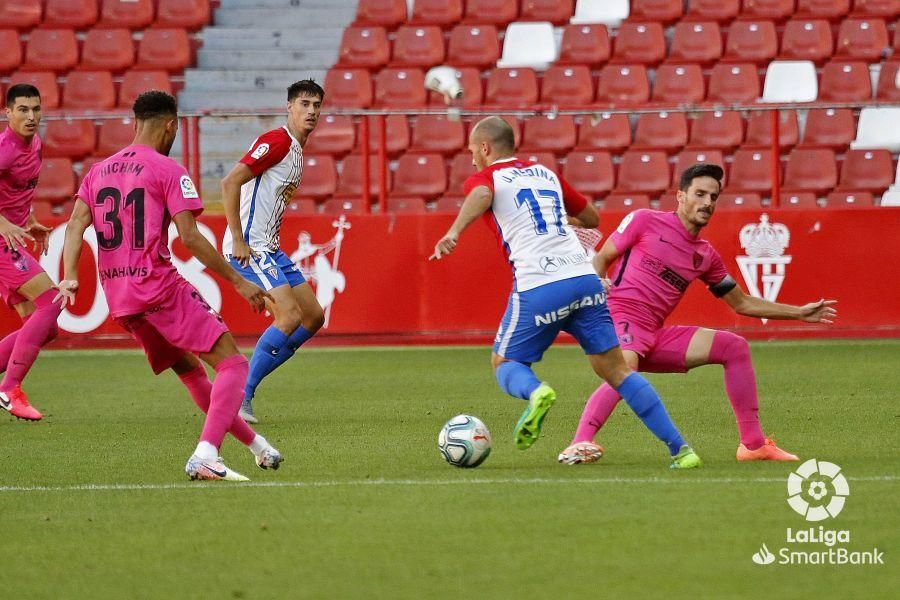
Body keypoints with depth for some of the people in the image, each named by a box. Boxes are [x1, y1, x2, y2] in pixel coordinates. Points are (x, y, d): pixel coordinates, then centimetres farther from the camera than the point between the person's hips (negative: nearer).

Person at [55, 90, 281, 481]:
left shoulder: (98, 171, 16)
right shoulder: (168, 171, -5)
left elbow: (75, 226, 3)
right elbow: (190, 238, -12)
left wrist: (69, 280, -6)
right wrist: (237, 281, -6)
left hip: (118, 300, 8)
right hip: (161, 288, -8)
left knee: (190, 370, 23)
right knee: (232, 364, -7)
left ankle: (254, 444, 32)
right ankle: (205, 455, -25)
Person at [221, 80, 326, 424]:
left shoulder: (297, 150, 16)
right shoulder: (277, 142, -14)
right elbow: (230, 183, -22)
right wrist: (238, 242, -22)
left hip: (270, 249, 10)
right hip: (249, 249, -10)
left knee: (314, 317, 10)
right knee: (290, 316, -20)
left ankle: (243, 386, 12)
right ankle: (241, 395, -11)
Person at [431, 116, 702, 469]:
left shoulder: (485, 177, 8)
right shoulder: (545, 173, 24)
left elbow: (482, 195, -18)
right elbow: (591, 218, 34)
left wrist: (454, 232, -32)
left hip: (538, 288, -5)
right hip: (585, 278, 5)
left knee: (504, 363, 13)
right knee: (615, 369, 8)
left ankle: (535, 392, -23)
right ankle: (679, 449, -2)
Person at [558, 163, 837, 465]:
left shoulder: (707, 256, 17)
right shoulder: (645, 221, 2)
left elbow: (742, 303, 27)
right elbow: (601, 258, 5)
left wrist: (799, 313, 25)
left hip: (656, 337, 7)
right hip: (621, 317, -7)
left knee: (735, 347, 4)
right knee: (624, 372, -39)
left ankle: (753, 443, 5)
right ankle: (579, 445, -46)